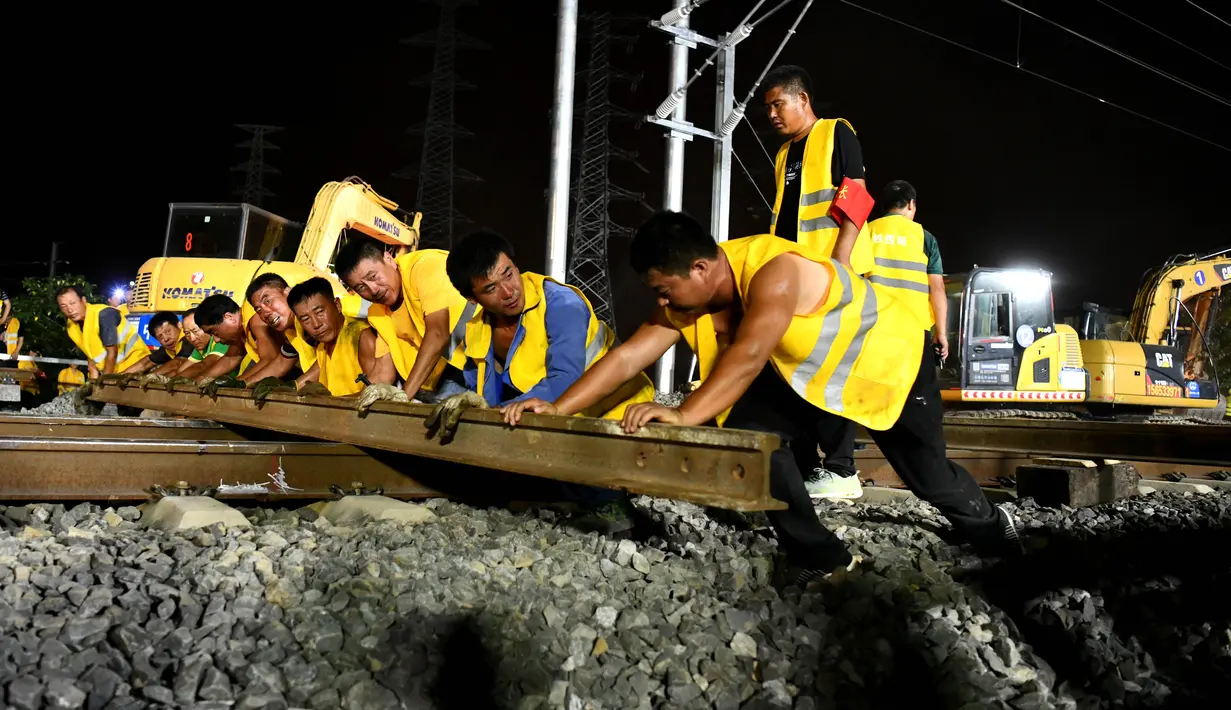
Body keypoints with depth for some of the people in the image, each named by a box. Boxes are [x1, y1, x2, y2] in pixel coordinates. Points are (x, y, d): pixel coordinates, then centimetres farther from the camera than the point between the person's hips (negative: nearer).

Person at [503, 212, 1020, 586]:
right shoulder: (685, 304, -17)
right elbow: (627, 356, -21)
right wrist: (559, 408, -30)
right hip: (804, 370, 6)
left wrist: (685, 414, -63)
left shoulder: (774, 270, -40)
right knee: (749, 431, -16)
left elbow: (749, 356, -52)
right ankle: (817, 554, 1)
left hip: (885, 357, -6)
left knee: (928, 477, 7)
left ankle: (990, 527, 43)